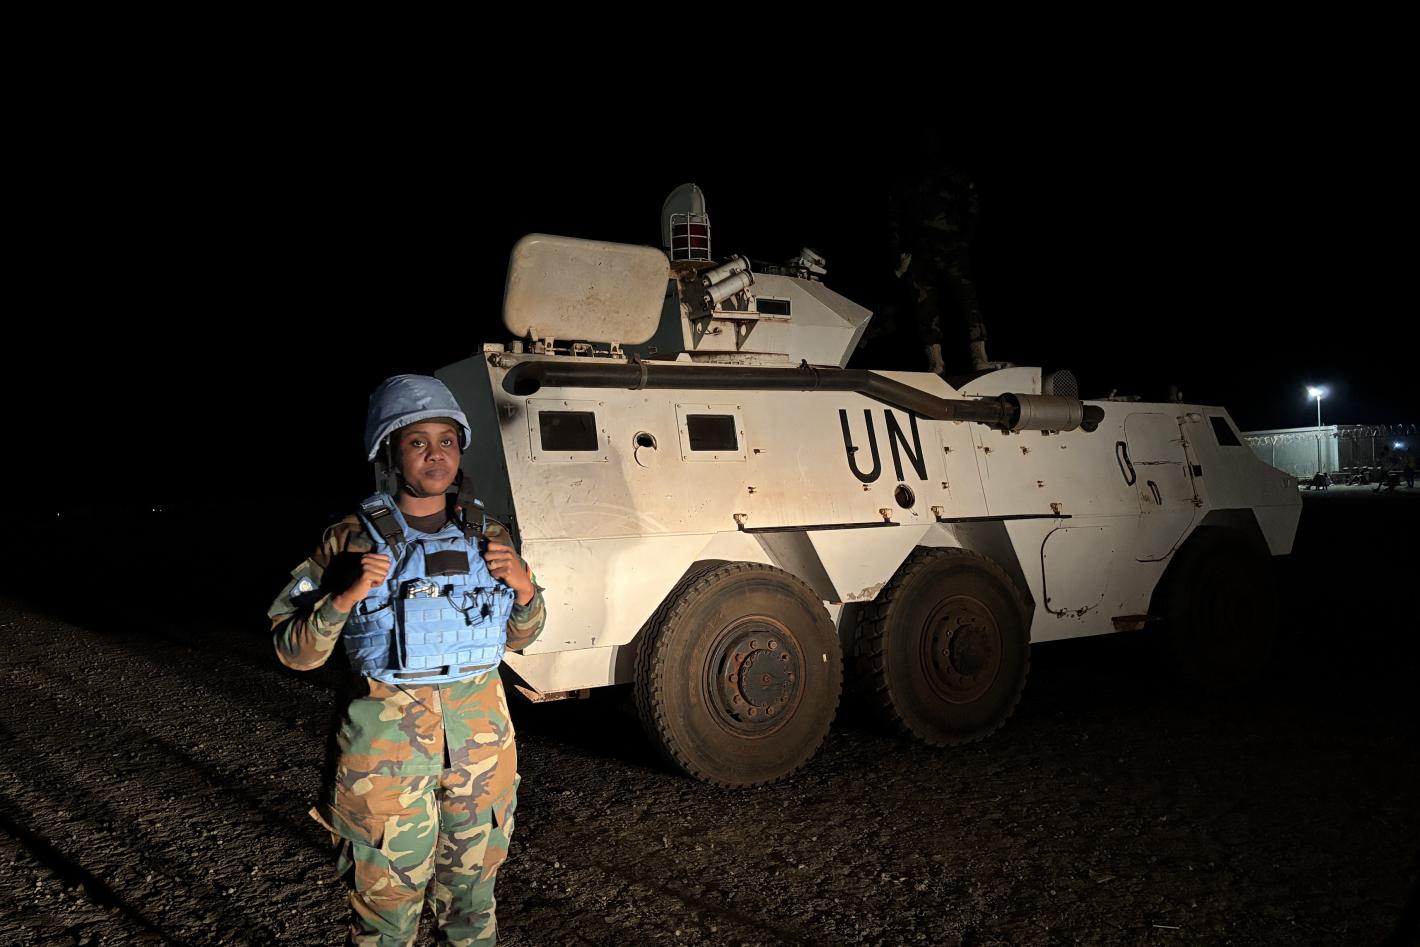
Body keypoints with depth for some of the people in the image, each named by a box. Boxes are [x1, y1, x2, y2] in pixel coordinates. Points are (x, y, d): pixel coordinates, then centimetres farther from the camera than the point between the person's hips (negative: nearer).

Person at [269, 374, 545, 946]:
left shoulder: (487, 536, 5)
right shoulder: (355, 539, -6)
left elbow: (521, 636, 15)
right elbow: (294, 651, -5)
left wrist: (524, 588, -5)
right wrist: (343, 598, -21)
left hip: (483, 735, 4)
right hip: (389, 737, -3)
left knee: (473, 889, 17)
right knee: (388, 899, 6)